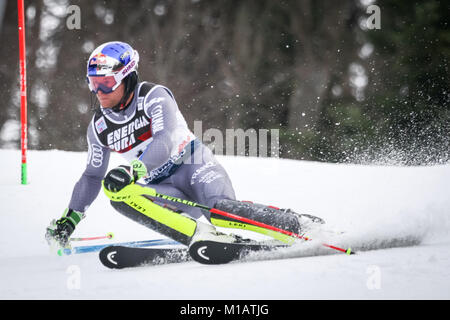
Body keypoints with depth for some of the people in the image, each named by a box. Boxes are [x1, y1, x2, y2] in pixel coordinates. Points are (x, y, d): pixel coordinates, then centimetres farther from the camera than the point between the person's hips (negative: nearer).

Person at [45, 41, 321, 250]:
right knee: (119, 195, -28)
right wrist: (69, 219, 13)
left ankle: (301, 226, -19)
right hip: (161, 186, 5)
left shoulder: (153, 96, -12)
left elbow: (166, 141, -27)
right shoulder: (100, 127, 7)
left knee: (220, 209, -35)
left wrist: (134, 170, -42)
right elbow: (93, 176, 19)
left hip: (195, 164, -5)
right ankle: (204, 236, -37)